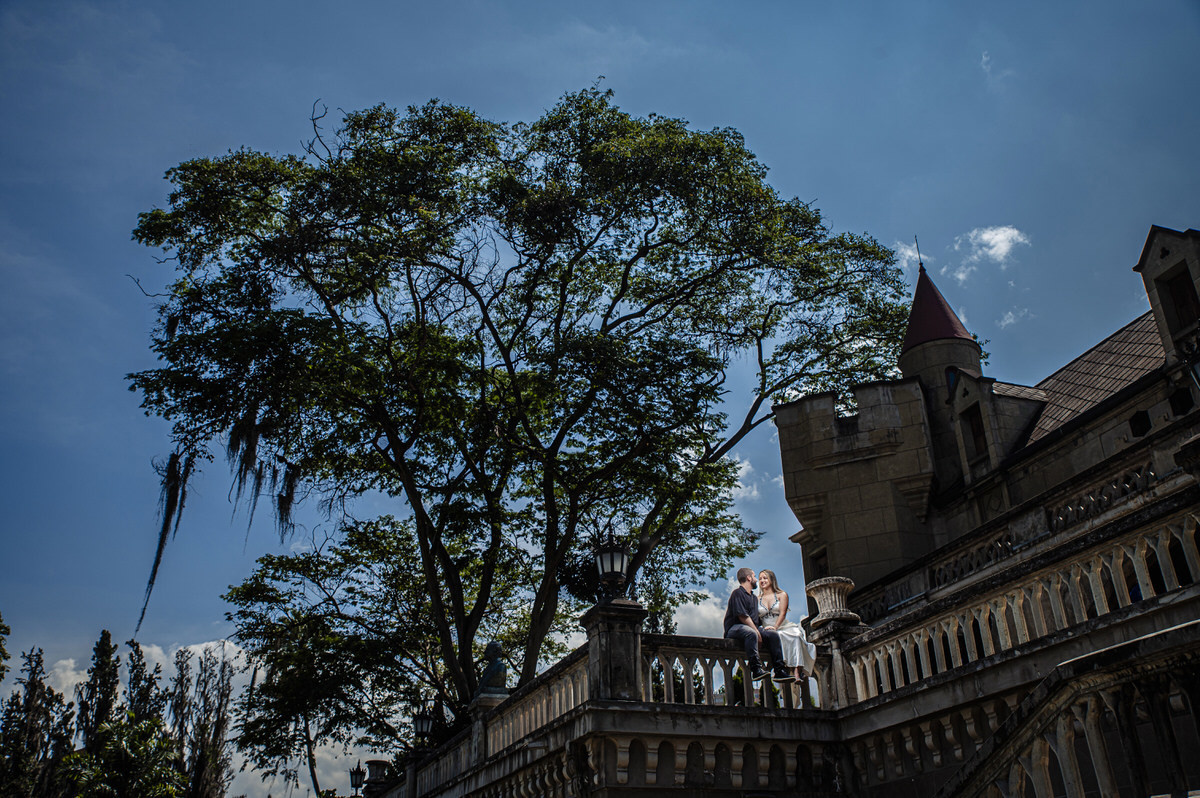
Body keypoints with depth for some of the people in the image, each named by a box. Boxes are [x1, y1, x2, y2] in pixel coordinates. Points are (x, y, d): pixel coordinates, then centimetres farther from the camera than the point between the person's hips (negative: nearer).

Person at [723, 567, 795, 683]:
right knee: (751, 633, -38)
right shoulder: (737, 593, -5)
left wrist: (758, 632, 3)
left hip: (752, 628, 9)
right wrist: (757, 633, -16)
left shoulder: (753, 597, 26)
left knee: (773, 634, -10)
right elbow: (743, 616, -15)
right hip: (734, 629, -9)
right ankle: (756, 670, -44)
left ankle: (780, 671, -15)